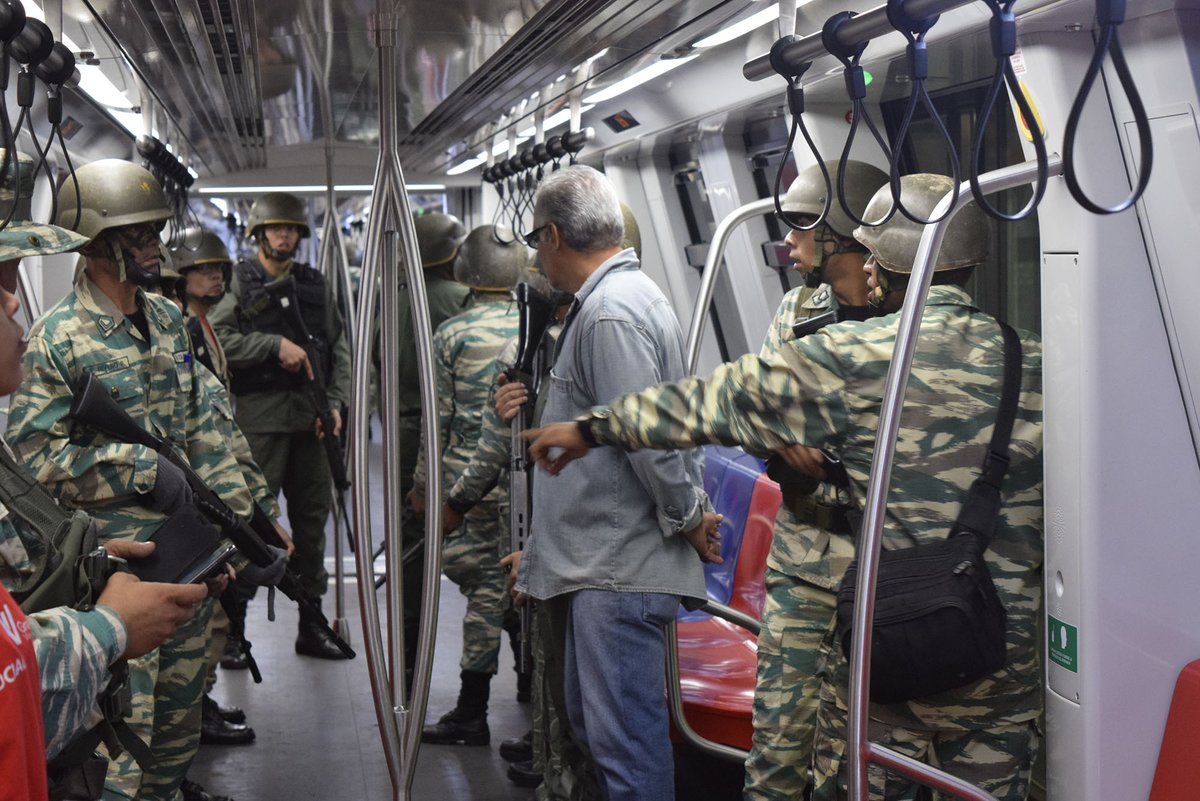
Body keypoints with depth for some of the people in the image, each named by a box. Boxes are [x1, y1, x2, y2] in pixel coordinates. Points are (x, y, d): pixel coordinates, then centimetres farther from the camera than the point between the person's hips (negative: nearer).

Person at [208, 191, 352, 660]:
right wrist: (276, 345, -17)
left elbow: (339, 348, 13)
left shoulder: (316, 286, 14)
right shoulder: (239, 282, 0)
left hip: (310, 417, 5)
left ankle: (311, 626, 21)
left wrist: (335, 402, 0)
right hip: (259, 415, -5)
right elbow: (216, 338, -13)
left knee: (312, 517, 11)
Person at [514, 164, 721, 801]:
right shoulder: (607, 300, 17)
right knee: (591, 721, 19)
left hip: (621, 568, -11)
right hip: (601, 560, 11)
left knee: (624, 737, -6)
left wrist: (689, 518, -11)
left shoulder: (611, 313, -18)